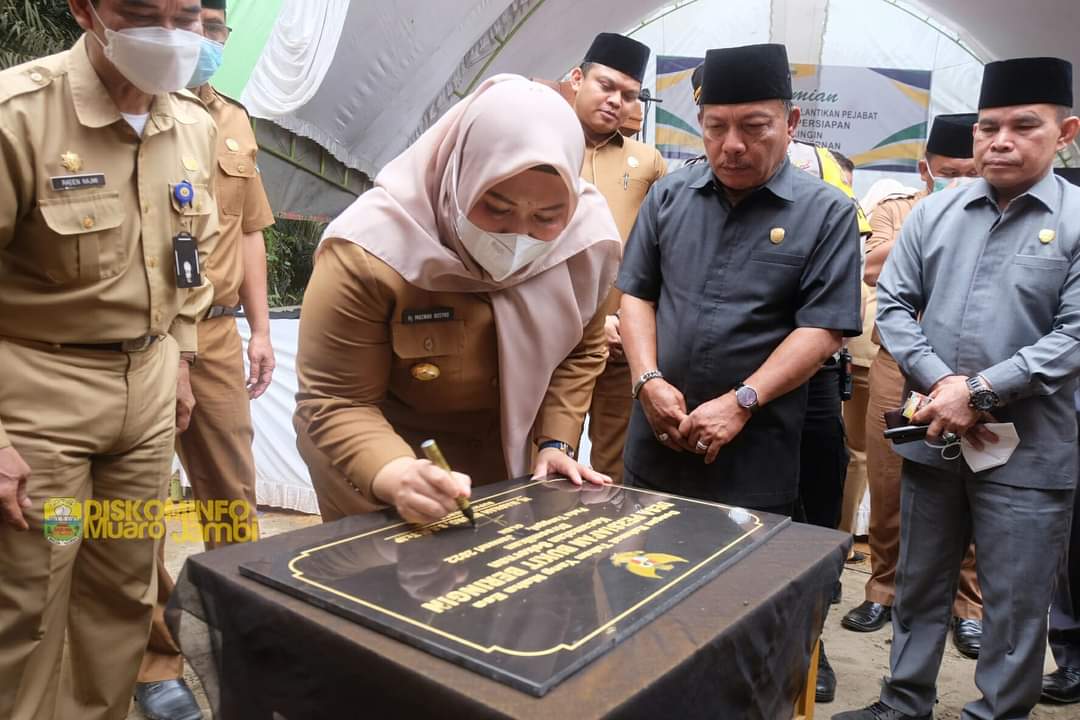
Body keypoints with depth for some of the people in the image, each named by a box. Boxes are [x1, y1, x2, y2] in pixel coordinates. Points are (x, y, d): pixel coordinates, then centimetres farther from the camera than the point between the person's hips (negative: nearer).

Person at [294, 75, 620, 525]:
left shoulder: (583, 238, -18)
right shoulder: (371, 253, -30)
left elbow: (580, 351, -1)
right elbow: (334, 403, -26)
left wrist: (555, 442, -11)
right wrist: (394, 475, -43)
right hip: (384, 459, -4)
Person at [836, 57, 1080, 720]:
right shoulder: (934, 214, 4)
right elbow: (893, 305, 3)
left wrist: (978, 393, -17)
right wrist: (940, 382, -11)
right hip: (932, 438, 4)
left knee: (1014, 605, 9)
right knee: (919, 586, 17)